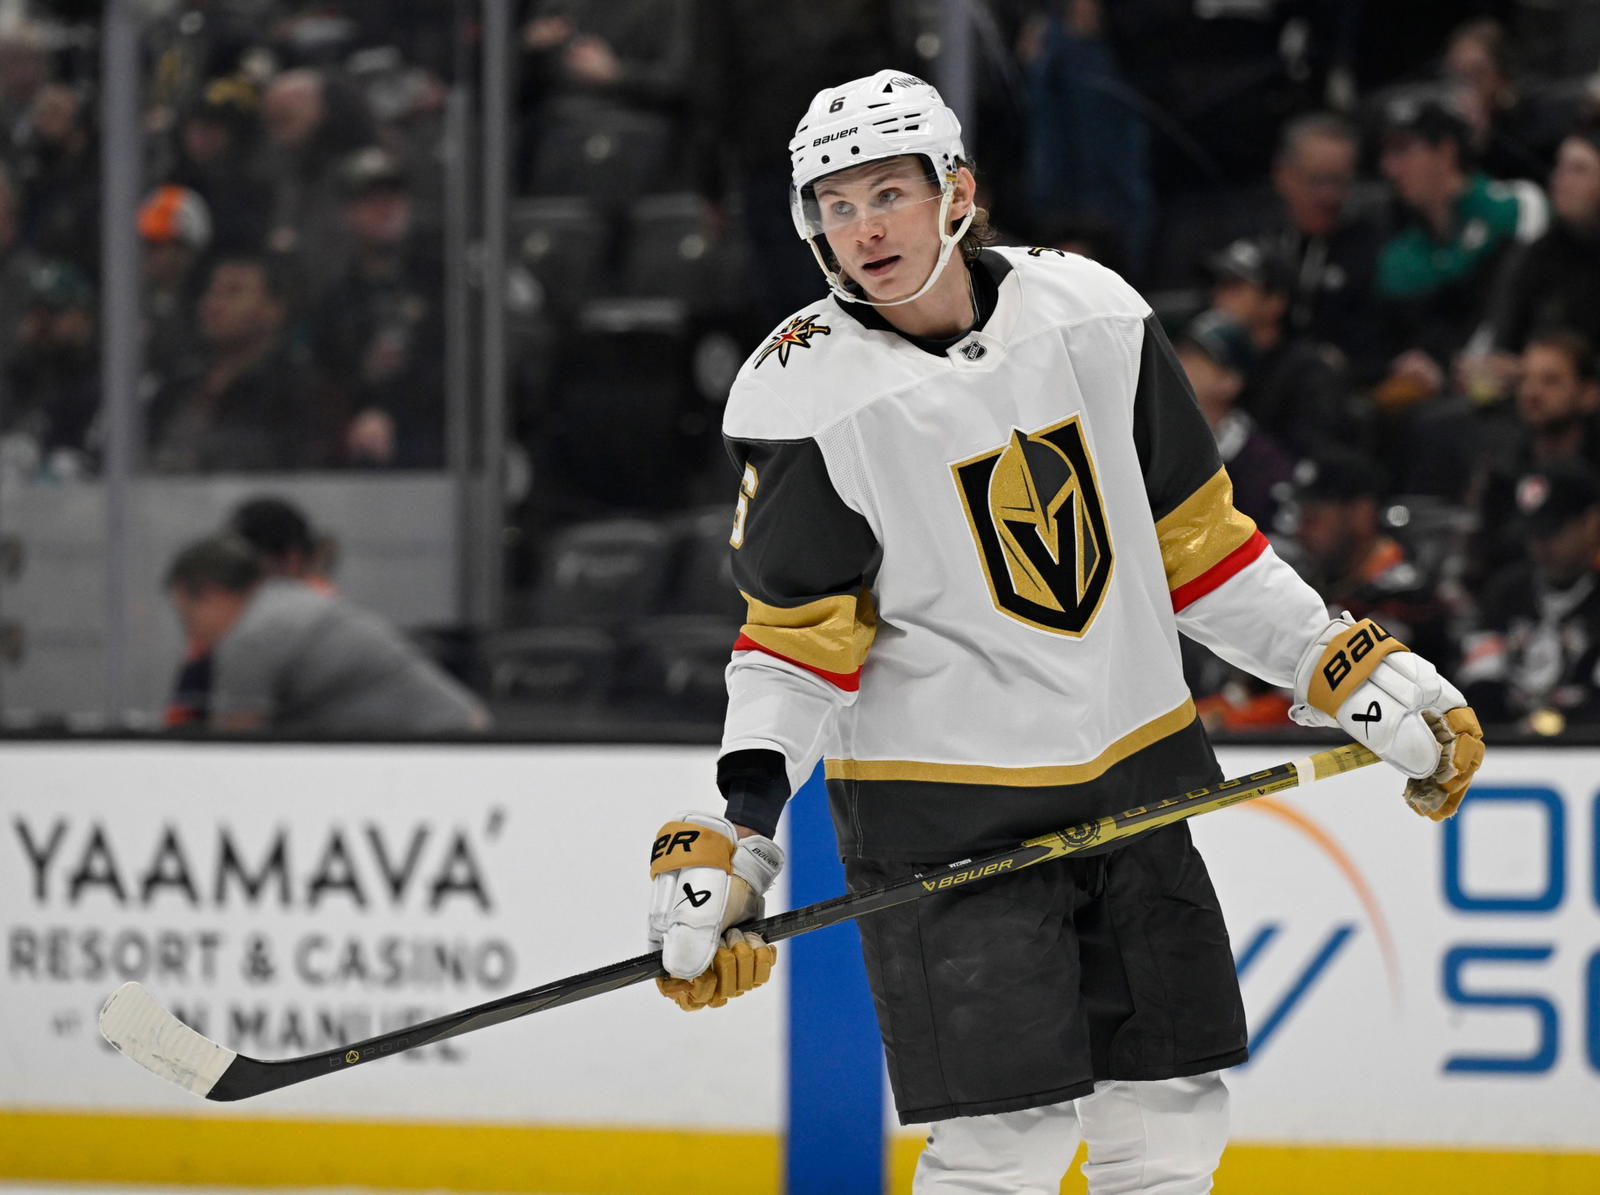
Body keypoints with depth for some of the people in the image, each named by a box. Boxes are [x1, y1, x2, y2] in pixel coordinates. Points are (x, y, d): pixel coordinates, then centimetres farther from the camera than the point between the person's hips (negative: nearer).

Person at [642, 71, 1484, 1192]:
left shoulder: (1093, 312, -1)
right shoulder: (806, 395, -12)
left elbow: (1194, 541, 8)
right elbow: (798, 642, -7)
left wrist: (1365, 677, 6)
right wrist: (735, 828, -20)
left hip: (1130, 776, 5)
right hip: (944, 802, -5)